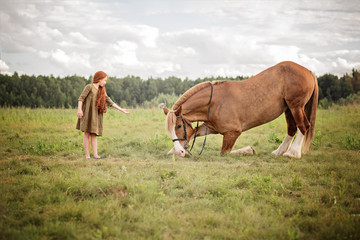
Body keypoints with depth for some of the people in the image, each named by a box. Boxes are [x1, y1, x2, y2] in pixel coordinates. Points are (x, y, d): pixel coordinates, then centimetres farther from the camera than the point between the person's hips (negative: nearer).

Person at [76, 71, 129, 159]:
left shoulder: (102, 90, 18)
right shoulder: (89, 87, -2)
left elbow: (109, 101, 18)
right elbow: (81, 98, -9)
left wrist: (121, 109, 15)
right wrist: (79, 109, -22)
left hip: (96, 115, 6)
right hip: (87, 113, -6)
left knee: (94, 135, 0)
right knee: (87, 134, -4)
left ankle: (95, 154, -7)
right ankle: (87, 155, -4)